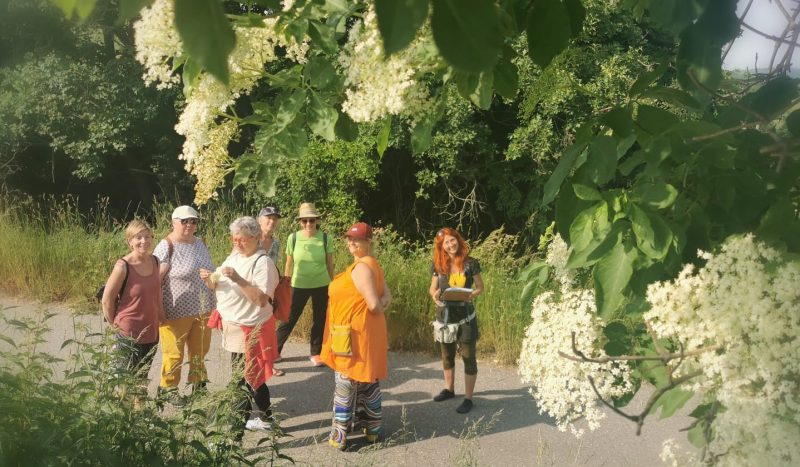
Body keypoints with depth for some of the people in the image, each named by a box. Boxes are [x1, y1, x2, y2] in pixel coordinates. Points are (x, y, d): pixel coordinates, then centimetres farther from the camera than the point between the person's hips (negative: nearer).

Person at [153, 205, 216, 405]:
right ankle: (167, 389, 24)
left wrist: (214, 302, 17)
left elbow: (209, 272, 17)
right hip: (177, 312, -6)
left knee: (200, 350, 17)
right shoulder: (166, 247, -14)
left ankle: (198, 385, 34)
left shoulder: (199, 243, 8)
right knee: (174, 353, 6)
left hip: (203, 310, 7)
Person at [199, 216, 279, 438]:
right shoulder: (234, 256, 10)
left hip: (249, 331, -8)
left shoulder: (263, 262, -16)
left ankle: (236, 433, -2)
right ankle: (266, 419, 36)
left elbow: (262, 299, -24)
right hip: (234, 327, 9)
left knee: (243, 381, -5)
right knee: (253, 378, 21)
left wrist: (238, 279, -31)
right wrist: (209, 279, -6)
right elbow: (219, 287, 16)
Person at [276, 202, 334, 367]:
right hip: (299, 285, -1)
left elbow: (330, 264, 2)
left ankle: (316, 353, 25)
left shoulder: (325, 238, -6)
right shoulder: (293, 238, -7)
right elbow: (289, 264, 2)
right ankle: (275, 350, 17)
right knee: (290, 318, 3)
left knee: (320, 320, 10)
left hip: (321, 285, 1)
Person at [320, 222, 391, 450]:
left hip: (354, 334, -10)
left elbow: (374, 305, -25)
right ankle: (372, 427, 26)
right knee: (367, 380, 16)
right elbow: (386, 296, 10)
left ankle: (340, 435, 5)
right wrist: (382, 304, -7)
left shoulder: (360, 268, -20)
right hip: (366, 332, 10)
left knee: (346, 384, -2)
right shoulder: (371, 264, 12)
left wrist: (378, 308, -4)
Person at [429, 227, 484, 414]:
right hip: (444, 316, 4)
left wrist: (472, 294, -22)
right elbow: (433, 288, 8)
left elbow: (480, 287, -1)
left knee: (468, 356, 0)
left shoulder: (470, 263, -9)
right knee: (447, 355, 18)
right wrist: (434, 295, -15)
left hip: (465, 317, -4)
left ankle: (468, 398, 8)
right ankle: (449, 389, 36)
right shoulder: (438, 265, 0)